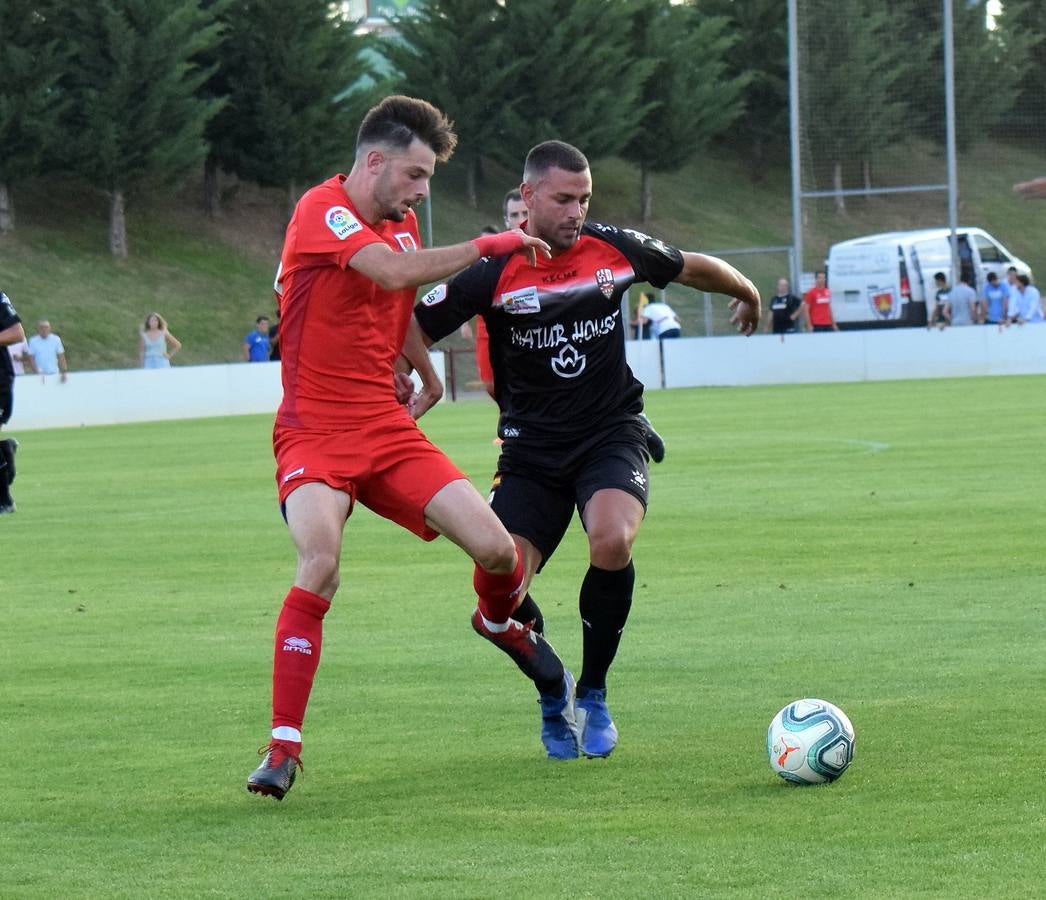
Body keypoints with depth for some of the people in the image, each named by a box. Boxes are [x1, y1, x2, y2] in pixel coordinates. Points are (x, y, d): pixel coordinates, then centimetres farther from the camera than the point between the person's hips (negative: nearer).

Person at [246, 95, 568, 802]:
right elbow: (394, 272, -28)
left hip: (388, 427, 6)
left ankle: (500, 620, 32)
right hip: (316, 431, -6)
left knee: (496, 548, -7)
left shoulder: (404, 225, 13)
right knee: (321, 564, -30)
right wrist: (488, 246, -20)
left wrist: (425, 374, 24)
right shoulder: (323, 211, -12)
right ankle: (283, 748, -21)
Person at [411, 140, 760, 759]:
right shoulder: (494, 271, -11)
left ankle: (593, 696, -7)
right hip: (531, 447, 0)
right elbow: (410, 332, -4)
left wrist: (748, 295, 32)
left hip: (611, 432, 0)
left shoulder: (614, 250, -3)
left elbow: (695, 268, 17)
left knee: (612, 542, -30)